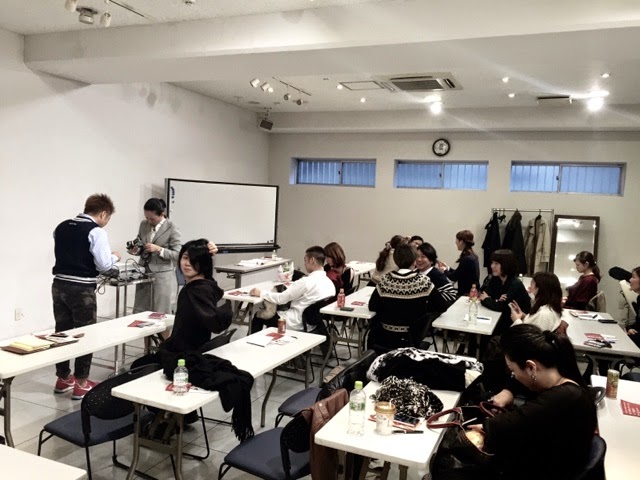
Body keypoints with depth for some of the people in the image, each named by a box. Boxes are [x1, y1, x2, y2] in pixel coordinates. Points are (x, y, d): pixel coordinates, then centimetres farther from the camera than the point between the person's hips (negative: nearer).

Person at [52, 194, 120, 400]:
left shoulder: (61, 227, 10)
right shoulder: (96, 232, -12)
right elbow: (104, 264, -16)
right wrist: (114, 257, 4)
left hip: (59, 285, 7)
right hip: (81, 289, -7)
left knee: (62, 332, 15)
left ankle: (63, 378, 28)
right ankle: (81, 383, 13)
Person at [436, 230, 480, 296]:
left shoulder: (467, 259, -21)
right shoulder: (472, 256, 9)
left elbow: (454, 277, -14)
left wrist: (444, 270, 4)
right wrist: (448, 268, 16)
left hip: (467, 293, -9)